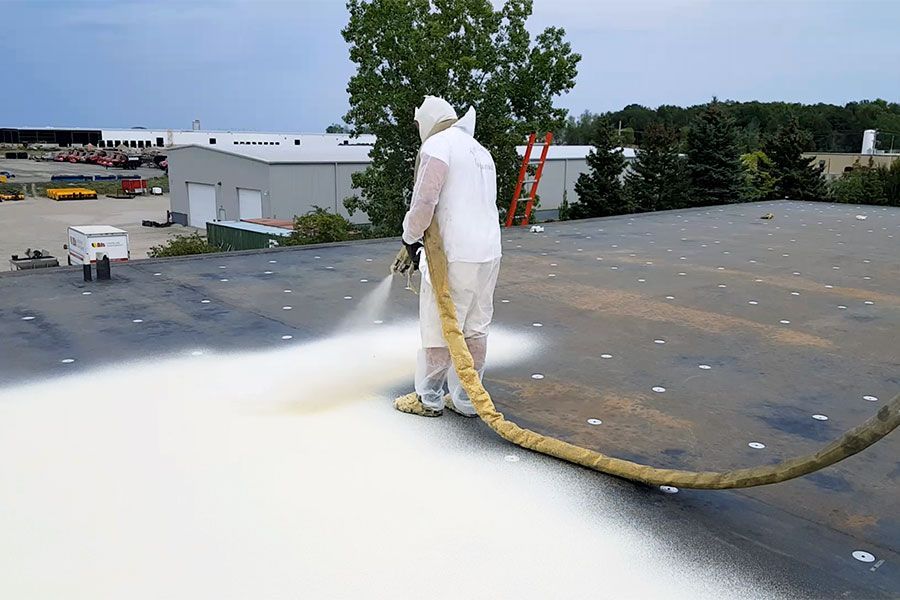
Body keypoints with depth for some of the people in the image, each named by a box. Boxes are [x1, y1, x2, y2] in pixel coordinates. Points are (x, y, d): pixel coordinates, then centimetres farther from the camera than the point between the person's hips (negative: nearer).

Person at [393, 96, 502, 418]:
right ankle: (466, 400, 19)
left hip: (453, 257, -8)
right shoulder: (481, 151, 21)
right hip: (488, 253, 8)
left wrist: (410, 236, 0)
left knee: (438, 330, 3)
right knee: (475, 330, 11)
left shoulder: (437, 144, -7)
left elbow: (424, 202, -18)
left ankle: (428, 399, 16)